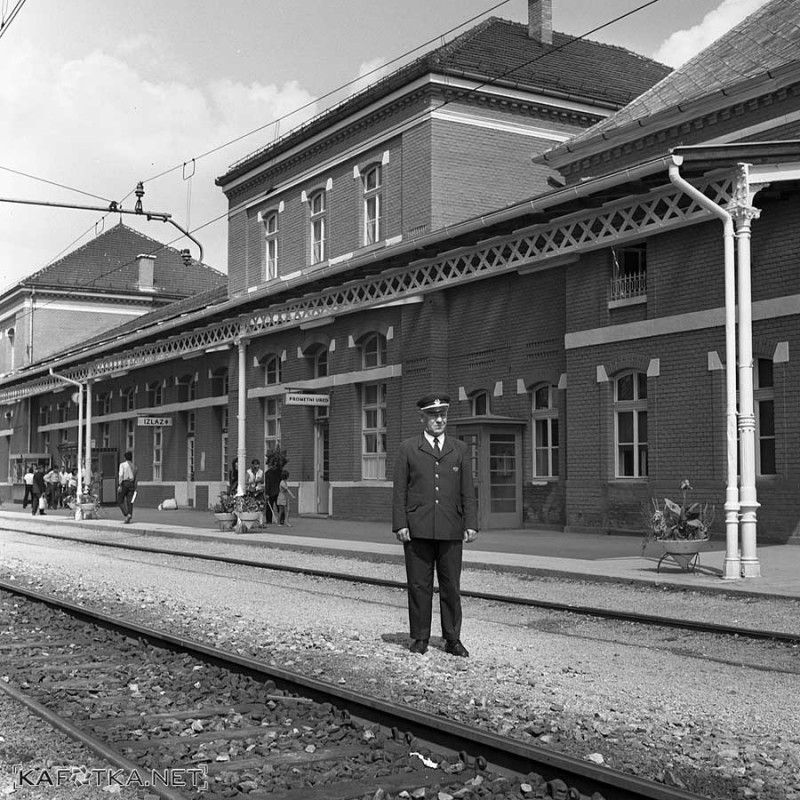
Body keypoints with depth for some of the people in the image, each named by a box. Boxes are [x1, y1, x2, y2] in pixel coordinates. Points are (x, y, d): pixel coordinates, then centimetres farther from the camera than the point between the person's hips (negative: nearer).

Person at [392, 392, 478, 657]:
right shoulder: (407, 448, 7)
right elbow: (399, 490, 4)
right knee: (419, 586, 3)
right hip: (417, 529, -1)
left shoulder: (461, 449, 13)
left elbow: (468, 491, 9)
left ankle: (453, 640, 12)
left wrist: (471, 524, 0)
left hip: (451, 530, 1)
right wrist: (400, 525, -5)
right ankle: (420, 638, 12)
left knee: (451, 586, 3)